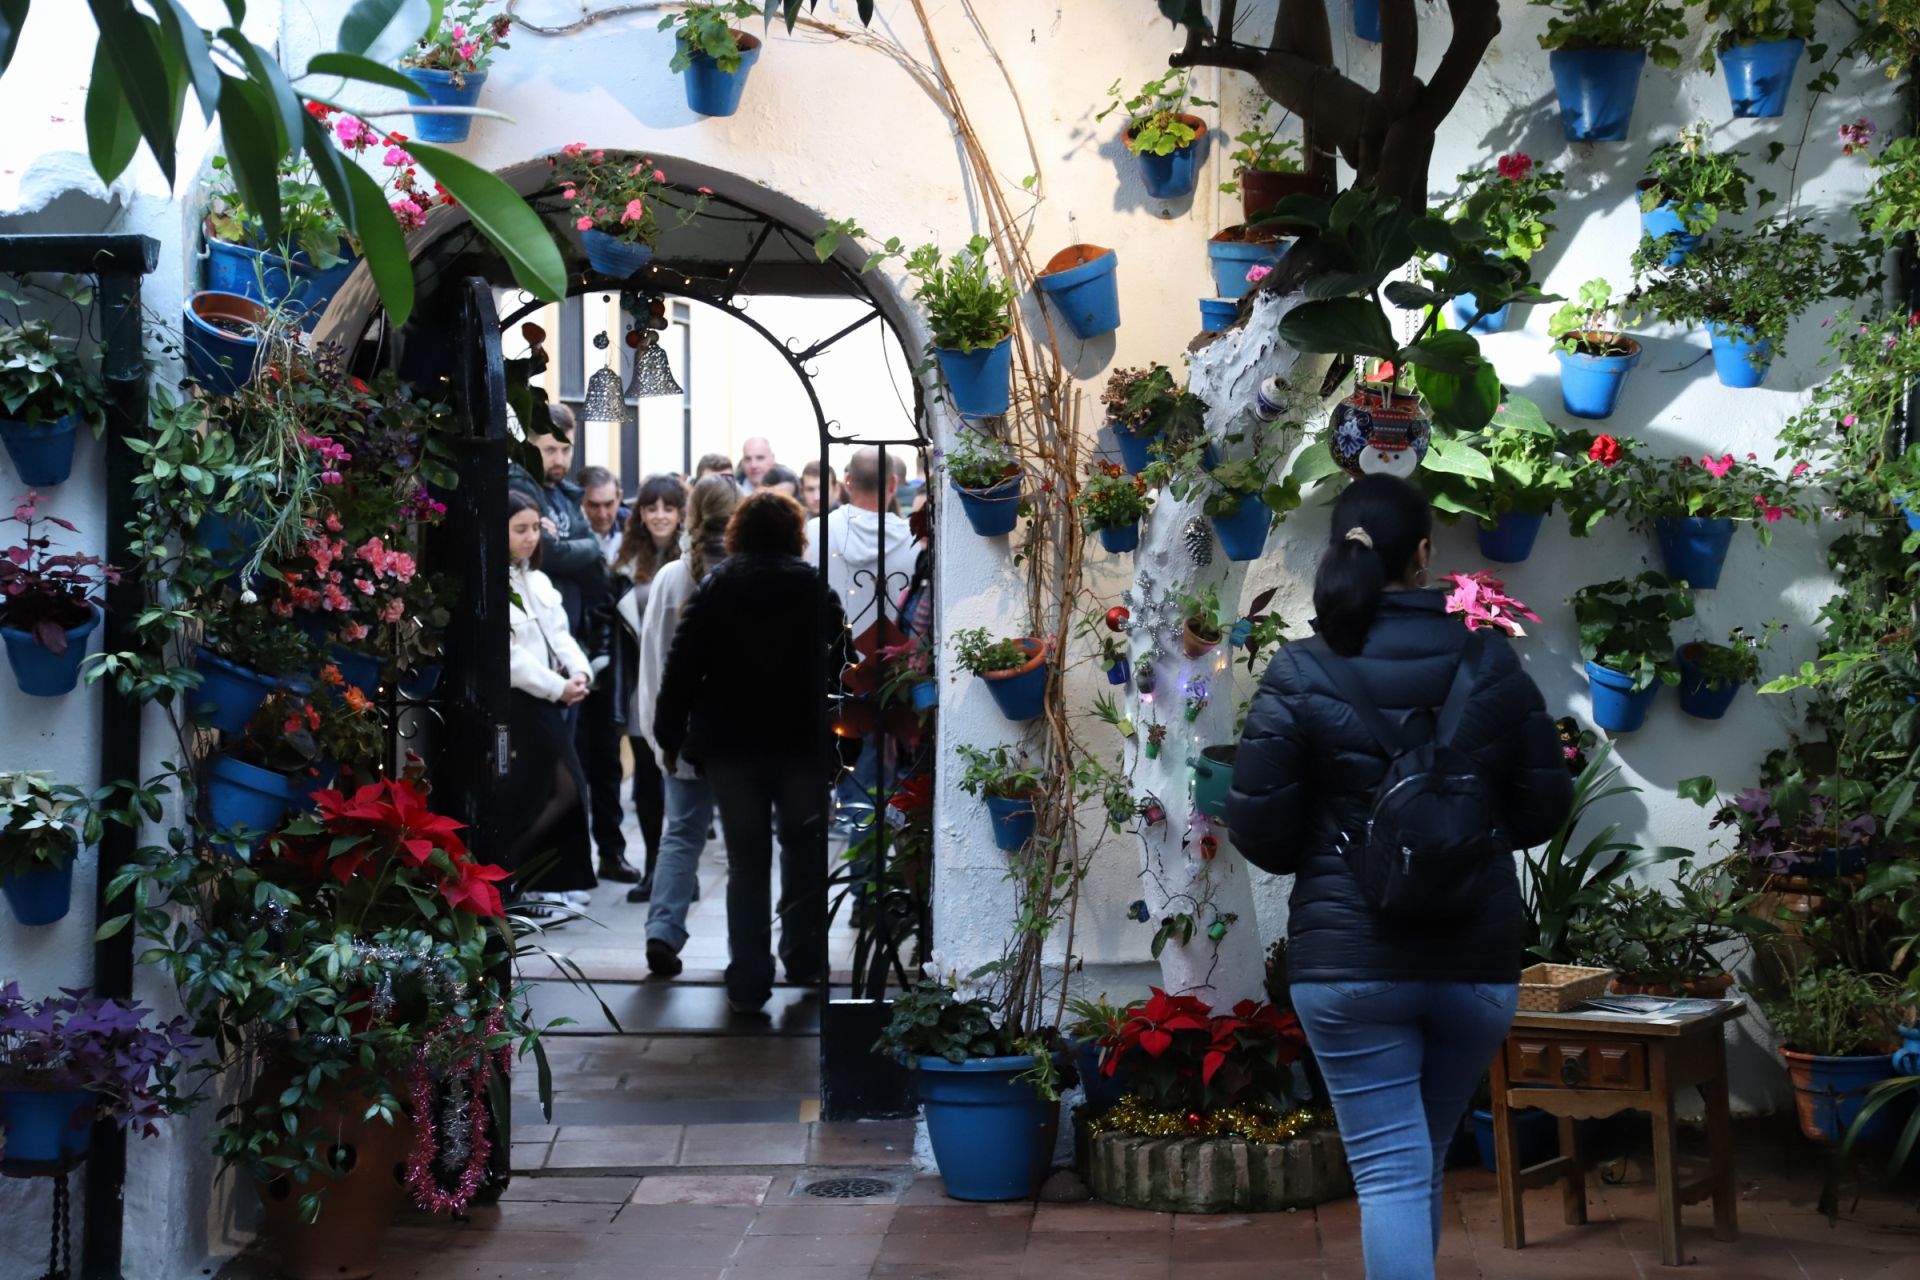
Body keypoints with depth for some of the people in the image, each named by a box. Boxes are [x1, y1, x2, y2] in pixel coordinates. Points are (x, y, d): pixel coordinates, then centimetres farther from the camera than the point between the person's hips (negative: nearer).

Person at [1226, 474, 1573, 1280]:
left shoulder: (1300, 673, -8)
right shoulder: (1489, 661, -2)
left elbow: (1258, 829, -6)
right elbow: (1545, 808, 4)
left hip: (1349, 959, -3)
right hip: (1476, 956, 3)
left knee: (1391, 1173, 1)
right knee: (1424, 1161, 21)